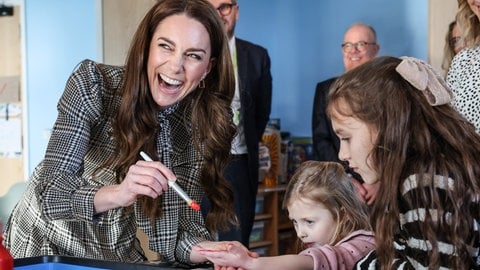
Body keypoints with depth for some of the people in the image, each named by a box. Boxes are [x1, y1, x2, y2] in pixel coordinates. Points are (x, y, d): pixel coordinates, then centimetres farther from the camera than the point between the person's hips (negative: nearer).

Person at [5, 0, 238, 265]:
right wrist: (117, 194, -40)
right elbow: (50, 194, -23)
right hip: (48, 246, -1)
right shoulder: (92, 84, -17)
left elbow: (178, 229, -10)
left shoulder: (203, 126, -9)